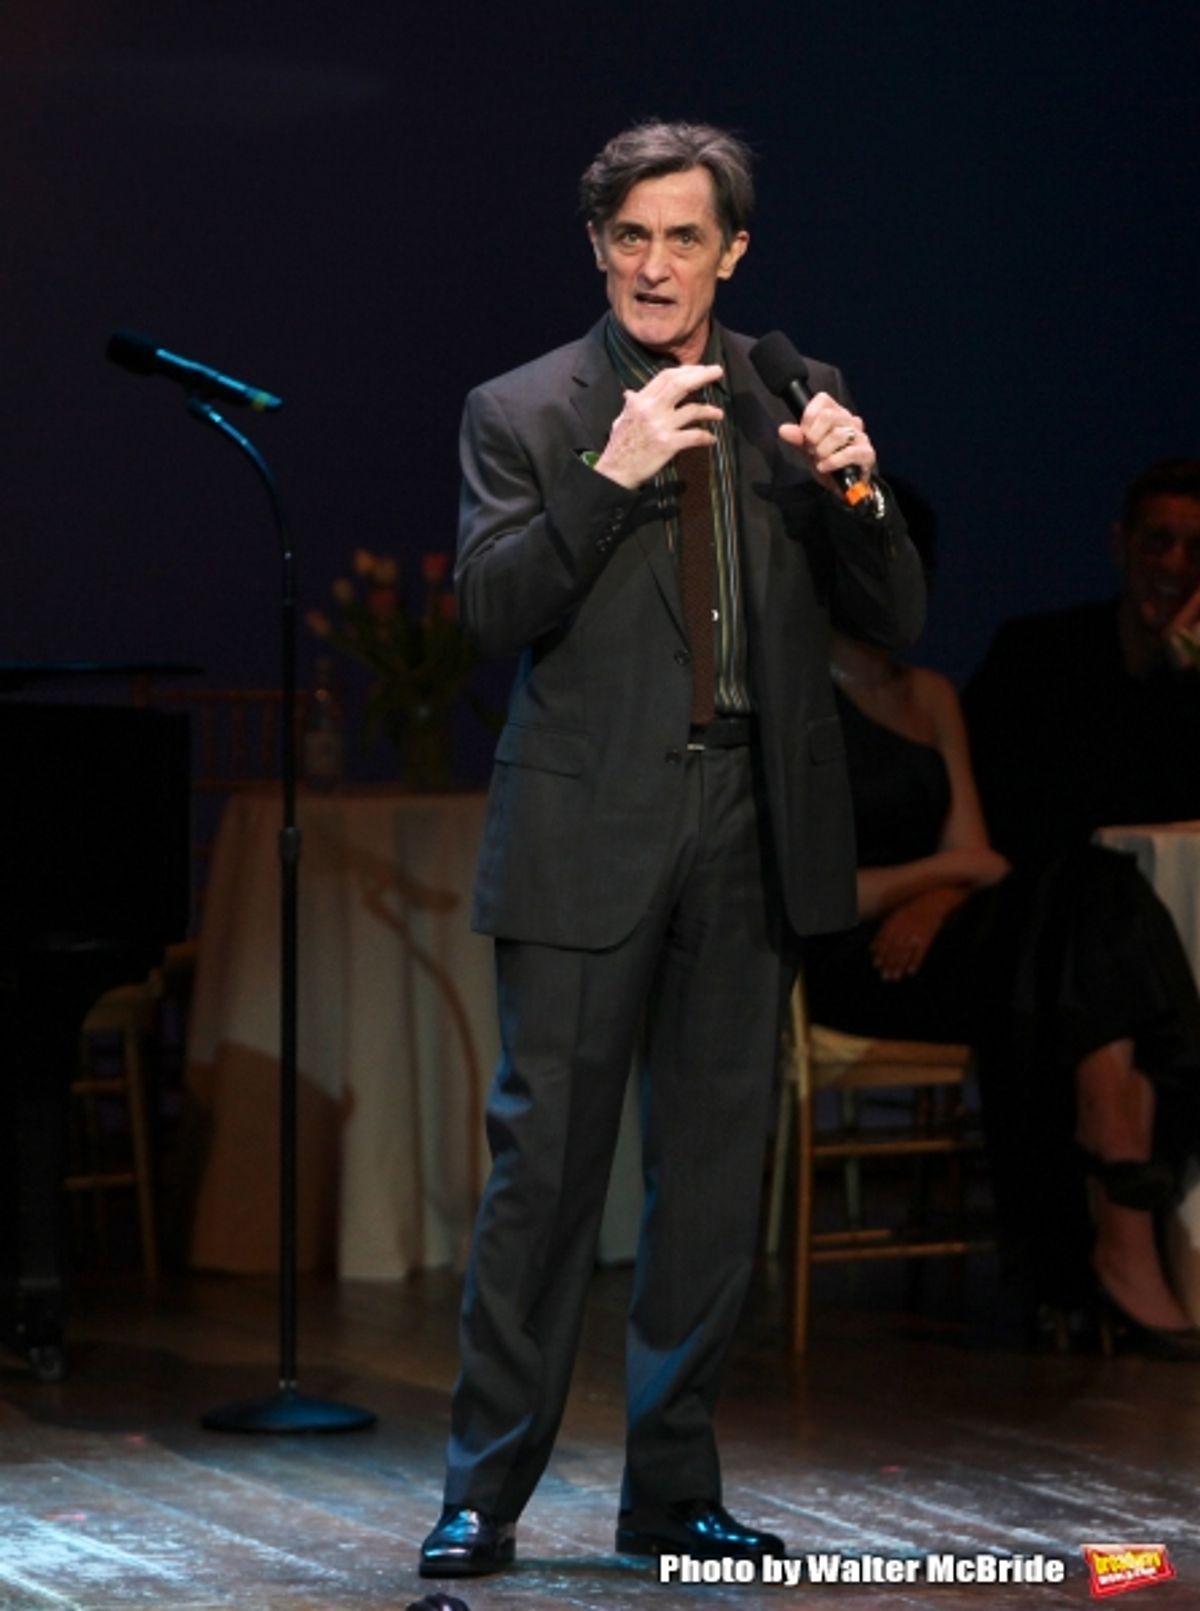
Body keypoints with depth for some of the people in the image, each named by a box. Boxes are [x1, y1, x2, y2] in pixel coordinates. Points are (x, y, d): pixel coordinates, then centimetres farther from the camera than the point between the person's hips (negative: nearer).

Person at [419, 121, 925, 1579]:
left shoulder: (791, 404, 9)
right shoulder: (523, 413, 2)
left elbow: (895, 622, 8)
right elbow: (491, 612, -9)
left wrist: (855, 492, -11)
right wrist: (613, 473, -18)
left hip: (749, 833, 3)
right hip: (588, 835, -3)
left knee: (713, 1169, 8)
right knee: (544, 1159, -3)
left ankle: (672, 1491, 18)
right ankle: (484, 1493, 5)